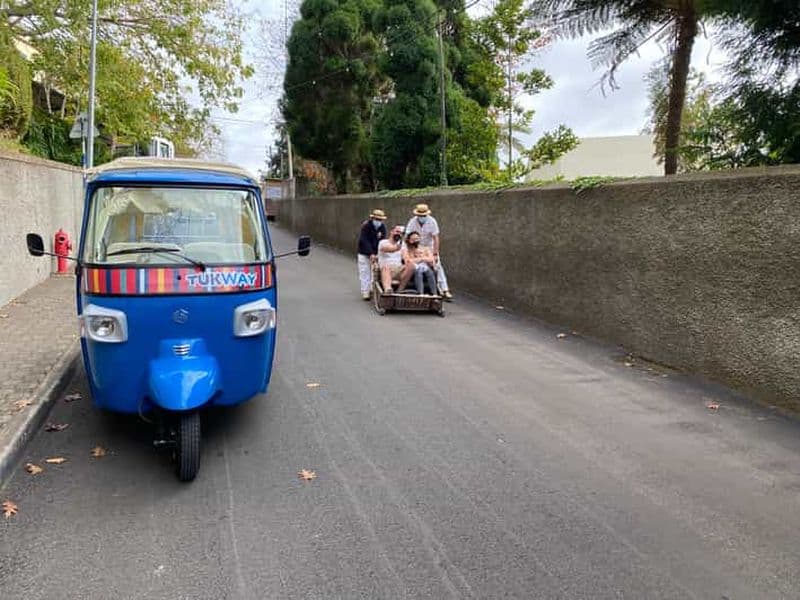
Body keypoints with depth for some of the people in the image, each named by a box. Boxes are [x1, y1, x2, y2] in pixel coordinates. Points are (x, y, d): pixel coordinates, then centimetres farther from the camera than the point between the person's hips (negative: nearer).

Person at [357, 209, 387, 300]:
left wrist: (378, 254, -25)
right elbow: (364, 241, -20)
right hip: (364, 254, -3)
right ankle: (365, 292, 1)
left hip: (376, 254, 4)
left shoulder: (382, 227, -3)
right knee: (365, 273, -4)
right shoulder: (366, 226, -14)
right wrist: (371, 254, -27)